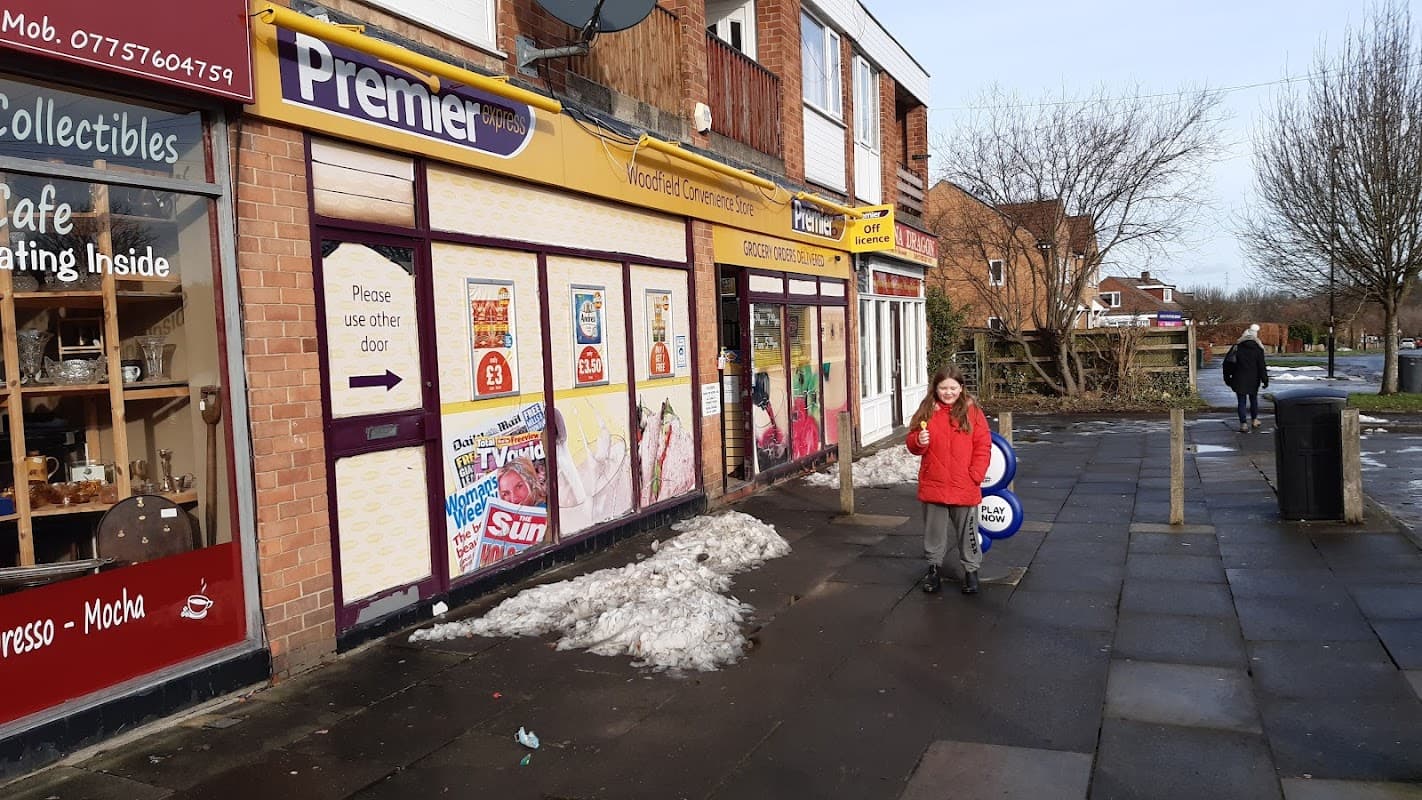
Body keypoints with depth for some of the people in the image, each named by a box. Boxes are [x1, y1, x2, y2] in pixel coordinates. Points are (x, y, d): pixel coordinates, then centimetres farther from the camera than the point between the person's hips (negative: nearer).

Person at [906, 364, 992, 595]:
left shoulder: (972, 412, -3)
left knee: (967, 531, 9)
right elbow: (912, 443, 7)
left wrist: (975, 475, -11)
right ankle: (934, 568, 27)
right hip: (933, 486, 2)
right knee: (934, 530, 13)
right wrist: (919, 442, -17)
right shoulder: (927, 411, 3)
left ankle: (970, 570, 22)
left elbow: (983, 446, -3)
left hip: (965, 487, -2)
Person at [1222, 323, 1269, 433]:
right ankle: (1254, 420, 31)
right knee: (1253, 399, 20)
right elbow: (1262, 366, -6)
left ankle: (1243, 424, -5)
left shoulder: (1236, 347, -2)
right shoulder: (1258, 349, -5)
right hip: (1253, 380, 1)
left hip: (1239, 380, -1)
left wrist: (1227, 377, 7)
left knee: (1241, 402, 1)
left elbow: (1227, 362, 0)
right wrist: (1265, 380, -1)